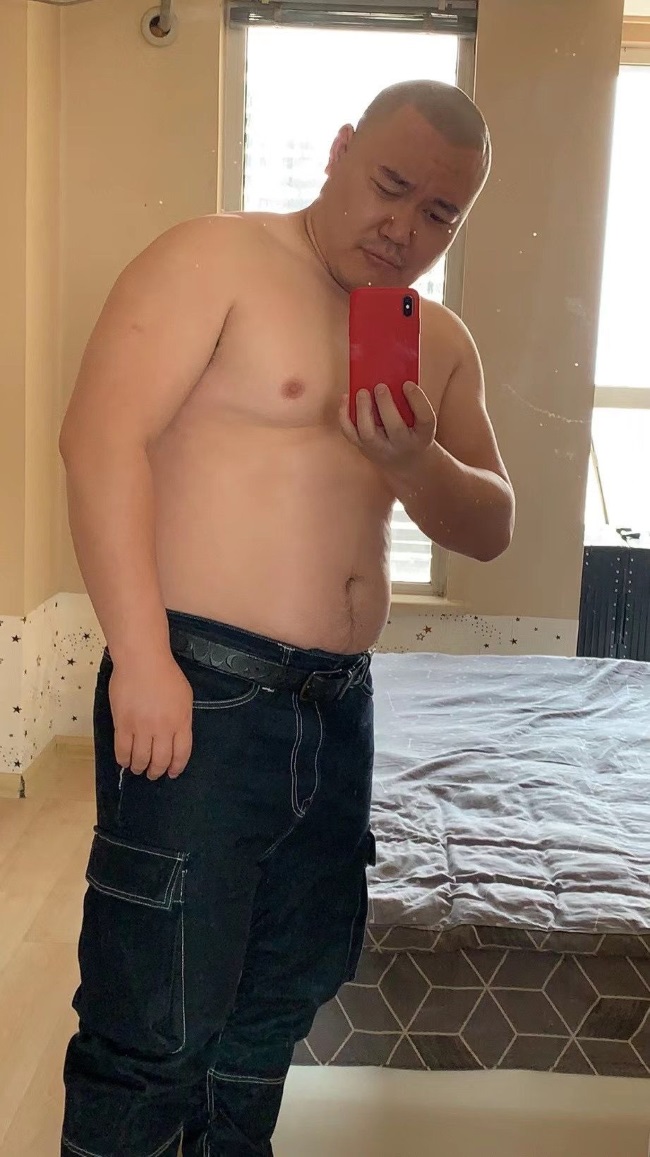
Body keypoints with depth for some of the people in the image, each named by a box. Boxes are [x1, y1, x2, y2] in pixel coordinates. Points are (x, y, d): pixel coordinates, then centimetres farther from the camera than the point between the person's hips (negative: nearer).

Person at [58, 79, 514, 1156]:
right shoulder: (215, 258, -5)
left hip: (338, 705, 7)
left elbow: (490, 530, 12)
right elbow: (102, 439, -15)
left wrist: (415, 464, -10)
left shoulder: (440, 341, 15)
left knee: (289, 988, 21)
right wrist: (142, 657, -21)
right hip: (198, 694, -7)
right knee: (159, 1025, 1)